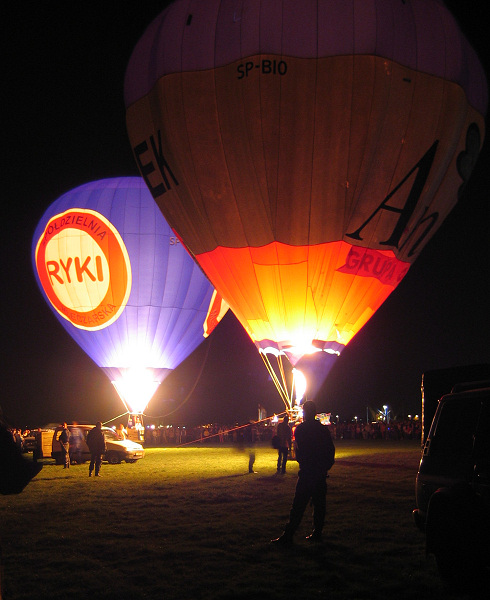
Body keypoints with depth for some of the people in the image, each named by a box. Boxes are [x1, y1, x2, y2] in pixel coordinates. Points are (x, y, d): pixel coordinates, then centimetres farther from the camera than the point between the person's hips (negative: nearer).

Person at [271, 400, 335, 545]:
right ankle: (317, 533, 14)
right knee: (319, 504, 11)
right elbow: (331, 449, 9)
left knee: (298, 505, -5)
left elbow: (300, 451, -8)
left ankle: (288, 535, -3)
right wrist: (326, 465, 16)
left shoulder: (301, 429, -7)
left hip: (307, 472, -5)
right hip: (321, 473, 5)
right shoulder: (323, 429, 7)